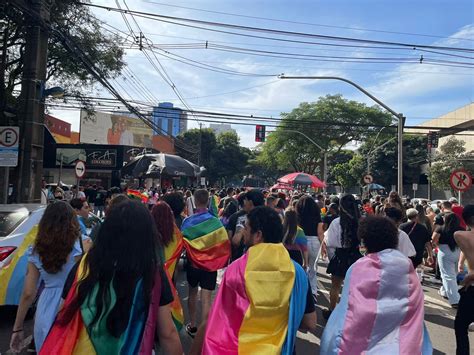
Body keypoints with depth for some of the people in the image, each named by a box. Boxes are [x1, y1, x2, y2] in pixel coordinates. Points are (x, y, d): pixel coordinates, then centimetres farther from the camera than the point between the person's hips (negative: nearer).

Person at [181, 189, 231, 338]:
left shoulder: (187, 221, -14)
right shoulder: (215, 222, -13)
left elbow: (182, 243, -11)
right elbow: (224, 244, -9)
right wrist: (222, 262, 4)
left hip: (193, 263, 2)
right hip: (210, 264, -1)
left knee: (193, 294, 22)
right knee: (206, 299, 5)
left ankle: (193, 327, 36)